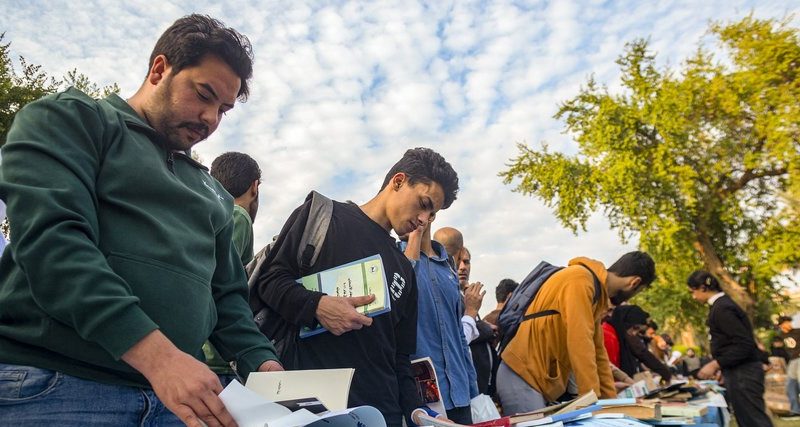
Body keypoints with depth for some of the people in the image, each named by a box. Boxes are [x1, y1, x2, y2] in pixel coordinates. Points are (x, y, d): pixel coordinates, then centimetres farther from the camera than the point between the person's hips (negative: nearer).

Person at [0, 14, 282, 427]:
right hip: (53, 385, -5)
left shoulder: (211, 192, 19)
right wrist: (157, 354, -24)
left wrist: (262, 363, -1)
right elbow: (51, 237, -14)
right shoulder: (69, 119, 2)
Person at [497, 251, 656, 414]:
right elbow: (580, 343, -24)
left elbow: (597, 350, 17)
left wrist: (611, 400, 16)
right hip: (522, 377, -9)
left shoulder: (596, 292, 13)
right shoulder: (580, 280, -18)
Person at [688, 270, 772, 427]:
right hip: (740, 371, 10)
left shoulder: (722, 308, -18)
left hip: (742, 373, -10)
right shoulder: (722, 305, 12)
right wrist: (720, 366, 19)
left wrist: (716, 364, -18)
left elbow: (744, 345, -23)